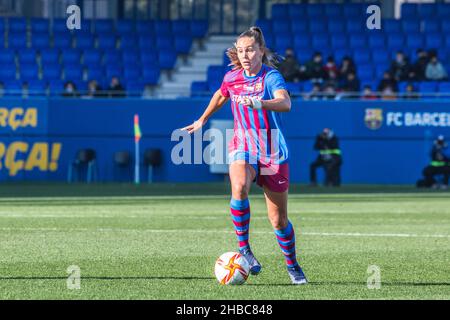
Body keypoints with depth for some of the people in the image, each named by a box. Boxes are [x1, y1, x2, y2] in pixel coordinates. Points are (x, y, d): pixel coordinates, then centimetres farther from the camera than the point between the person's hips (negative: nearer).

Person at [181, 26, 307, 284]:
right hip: (243, 147, 3)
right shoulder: (232, 78, 2)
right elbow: (220, 96, 27)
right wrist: (202, 120, 35)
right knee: (239, 188, -32)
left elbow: (285, 103, -34)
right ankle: (243, 248, -19)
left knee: (279, 219, 4)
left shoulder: (271, 76, -14)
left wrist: (258, 103, -51)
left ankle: (292, 265, 28)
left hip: (273, 152, -2)